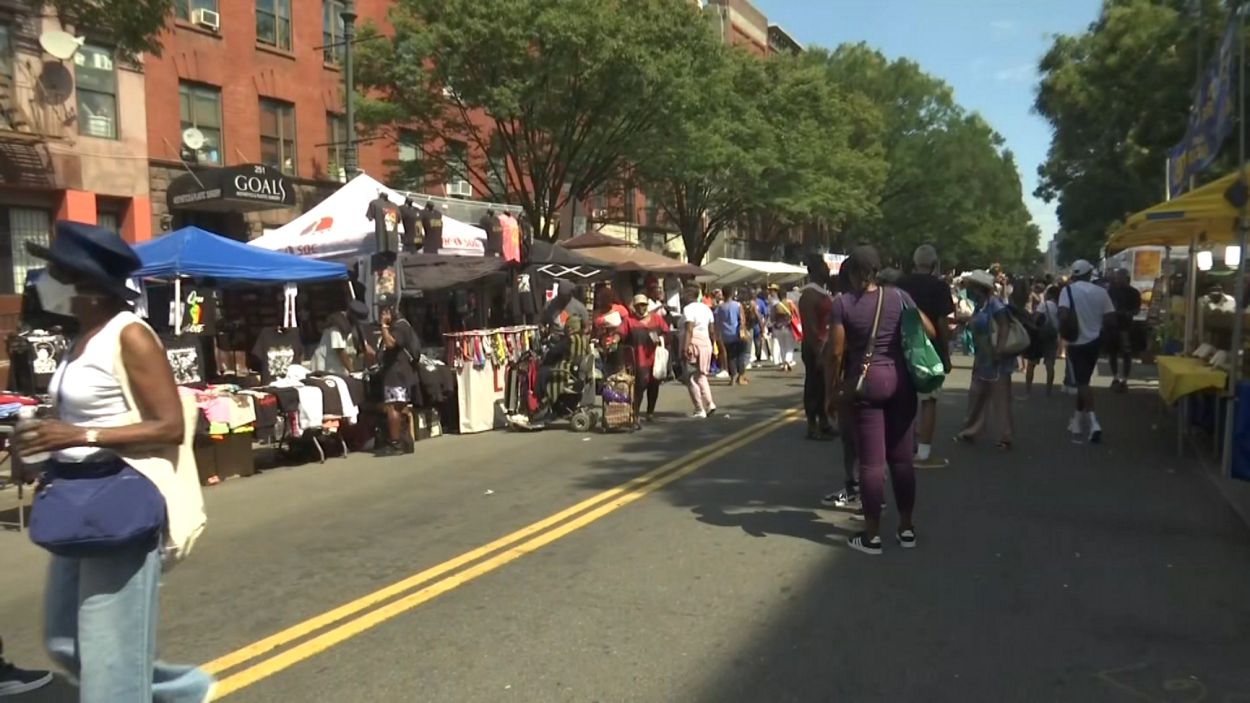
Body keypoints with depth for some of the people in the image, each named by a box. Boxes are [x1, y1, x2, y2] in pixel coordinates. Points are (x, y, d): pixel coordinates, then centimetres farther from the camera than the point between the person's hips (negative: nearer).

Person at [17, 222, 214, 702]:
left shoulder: (129, 336, -14)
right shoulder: (82, 339, 11)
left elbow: (171, 427, -19)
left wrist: (80, 436, -24)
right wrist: (51, 439, 6)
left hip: (124, 503, -10)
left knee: (110, 649, 0)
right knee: (65, 642, 17)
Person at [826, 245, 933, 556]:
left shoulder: (843, 303, -5)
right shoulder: (899, 296, 2)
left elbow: (836, 352, -8)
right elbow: (929, 331, 3)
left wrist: (832, 390, 1)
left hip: (866, 382, -3)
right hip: (900, 378, 3)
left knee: (871, 461, 0)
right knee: (902, 457, 11)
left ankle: (872, 534, 6)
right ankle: (906, 528, 20)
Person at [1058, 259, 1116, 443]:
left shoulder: (1068, 290, -11)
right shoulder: (1101, 292, -2)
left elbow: (1063, 316, -25)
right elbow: (1111, 320, -4)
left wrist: (1064, 329, -6)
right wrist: (1096, 323, 14)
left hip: (1077, 343, -4)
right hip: (1094, 342, 4)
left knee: (1082, 383, -2)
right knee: (1083, 381, 17)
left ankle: (1093, 423, -16)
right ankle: (1078, 420, 27)